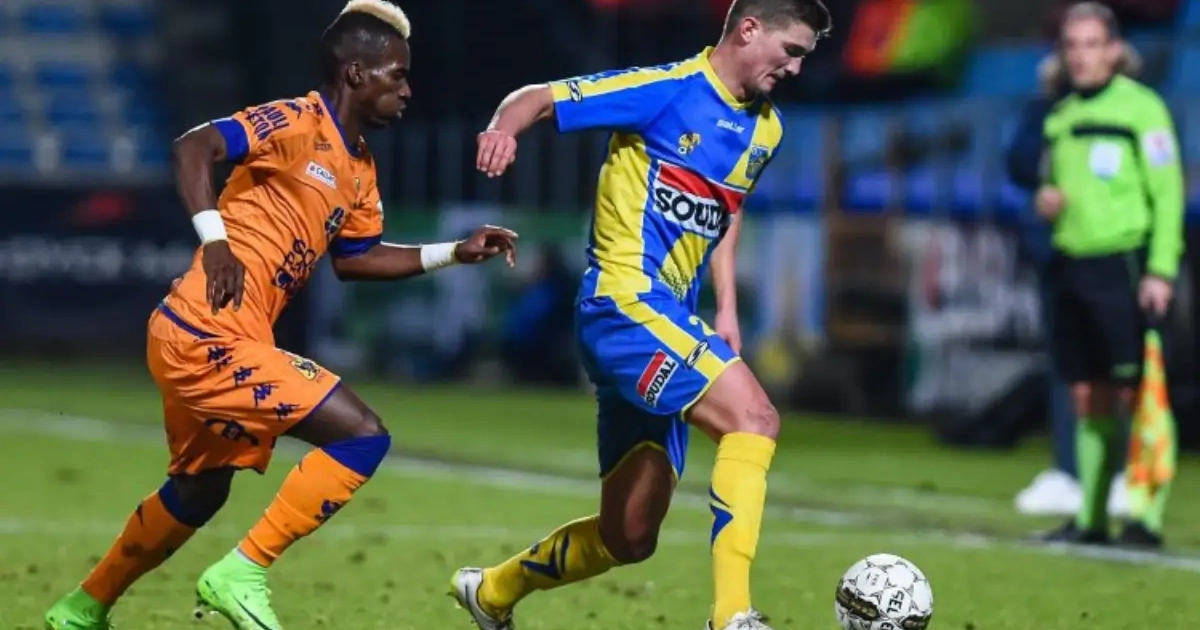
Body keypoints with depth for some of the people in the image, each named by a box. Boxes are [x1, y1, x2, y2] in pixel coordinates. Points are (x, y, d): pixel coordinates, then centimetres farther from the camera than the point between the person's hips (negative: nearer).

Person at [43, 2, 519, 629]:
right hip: (210, 337, -10)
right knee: (363, 435, -12)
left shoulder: (359, 169, 17)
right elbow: (193, 147, -20)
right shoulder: (299, 123, -11)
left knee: (197, 492, 26)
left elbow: (355, 258, 28)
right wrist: (215, 239, -26)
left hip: (192, 342, 10)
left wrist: (455, 252, 23)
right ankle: (242, 575, -10)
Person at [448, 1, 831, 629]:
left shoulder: (765, 130, 15)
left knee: (627, 539, 11)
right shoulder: (668, 89, -9)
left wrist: (726, 310, 19)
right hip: (625, 301, -9)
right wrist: (502, 128, -30)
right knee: (754, 417, -28)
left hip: (667, 326, 9)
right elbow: (536, 98, -8)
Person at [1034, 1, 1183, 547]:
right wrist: (1045, 201, 3)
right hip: (1071, 267, 7)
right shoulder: (1060, 117, 16)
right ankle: (1091, 518, 12)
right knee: (1086, 399, 8)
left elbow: (1167, 190, -9)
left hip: (1123, 266, -7)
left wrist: (1161, 271, -16)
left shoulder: (1141, 108, -5)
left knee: (1133, 394, -9)